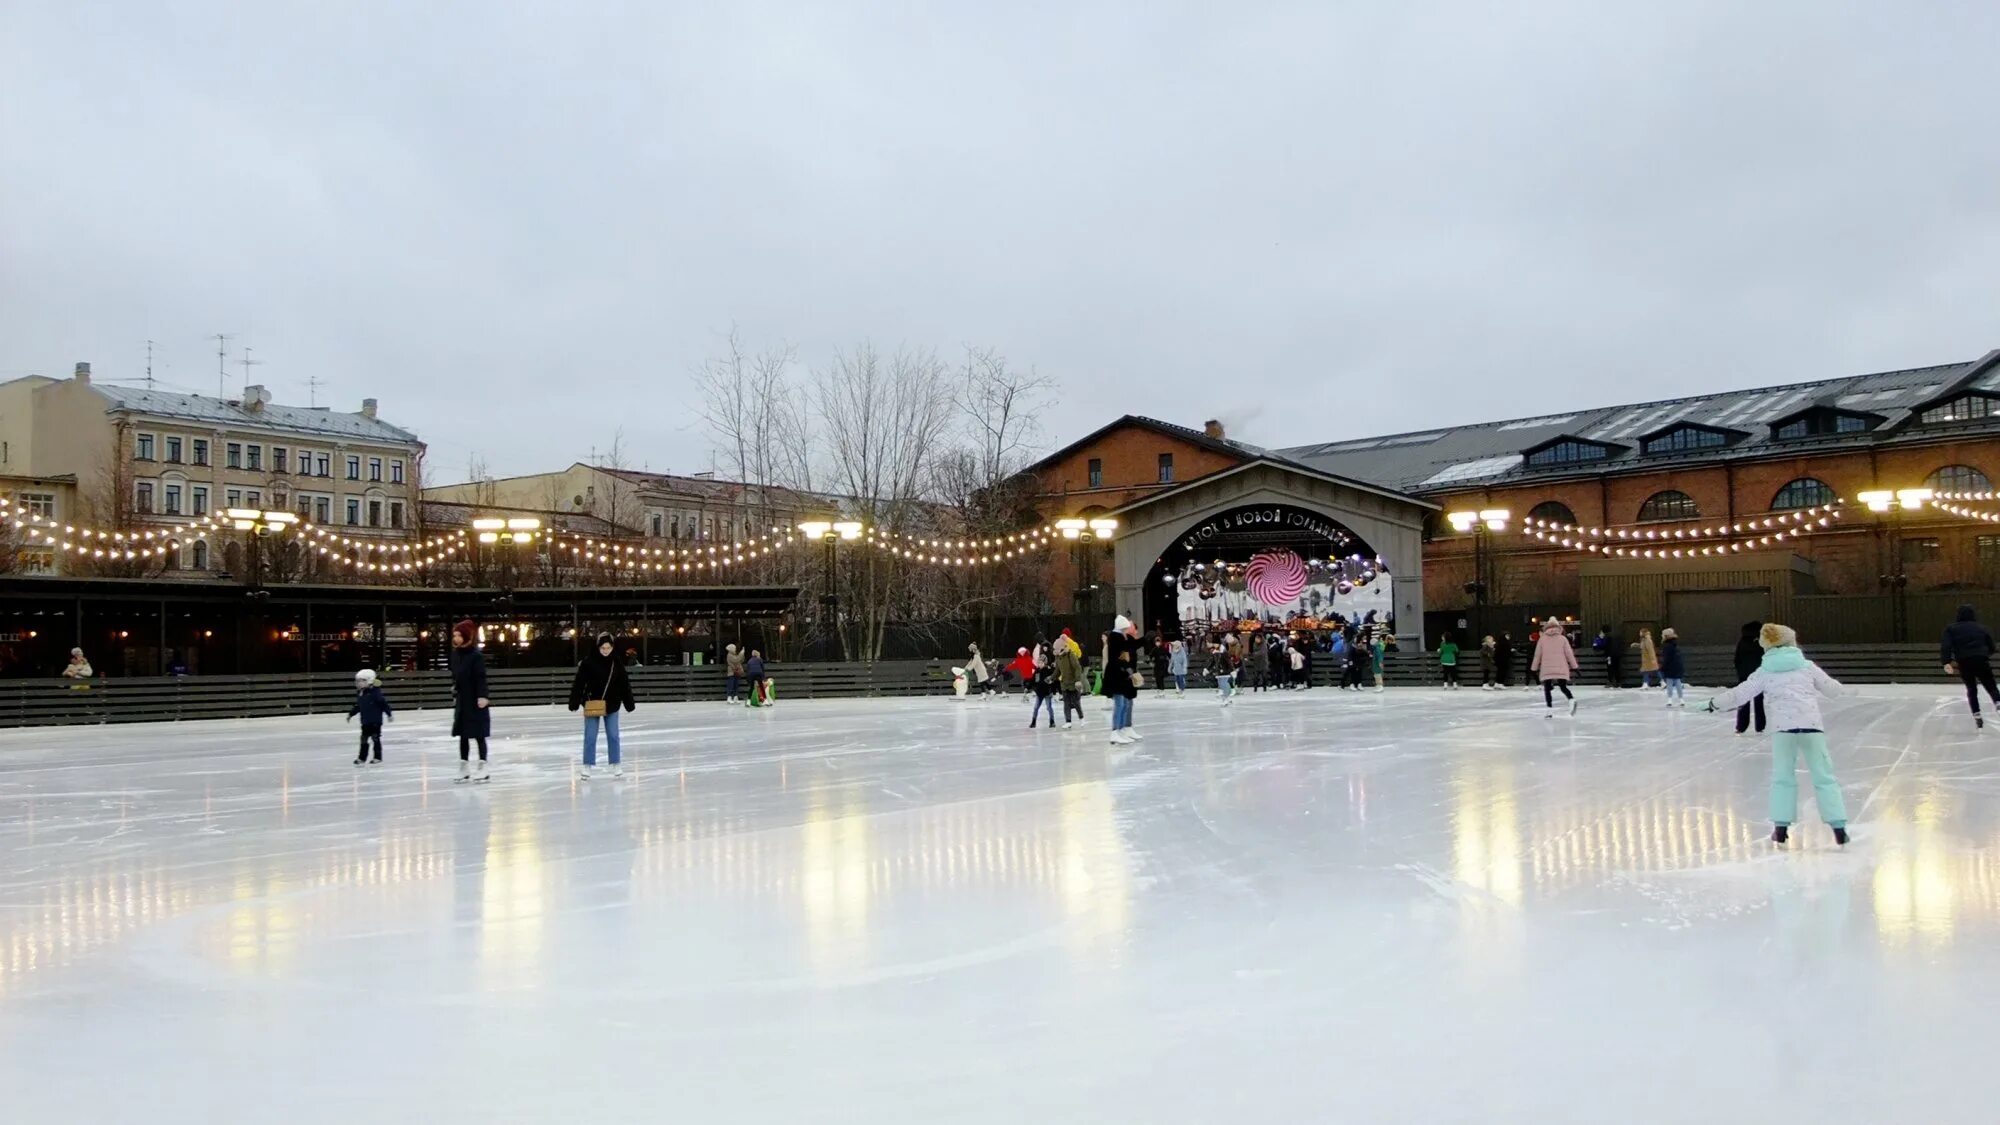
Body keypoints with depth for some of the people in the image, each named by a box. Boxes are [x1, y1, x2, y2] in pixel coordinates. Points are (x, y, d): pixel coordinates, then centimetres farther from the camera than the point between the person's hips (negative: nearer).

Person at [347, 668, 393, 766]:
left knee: (375, 738, -1)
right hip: (365, 721, 7)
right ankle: (362, 758, 20)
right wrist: (351, 714, 22)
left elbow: (384, 703, -17)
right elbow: (357, 706, 20)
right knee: (364, 739, 12)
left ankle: (378, 758, 7)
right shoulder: (359, 693, 7)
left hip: (375, 721, -7)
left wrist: (389, 713, -17)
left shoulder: (375, 692, -17)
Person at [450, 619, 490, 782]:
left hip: (475, 702, -7)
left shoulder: (476, 655, -14)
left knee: (479, 735, -2)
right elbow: (455, 676, 14)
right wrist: (454, 695, 15)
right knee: (463, 735, 11)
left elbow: (481, 677, -17)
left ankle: (483, 769, 3)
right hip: (461, 701, 7)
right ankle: (464, 769, 19)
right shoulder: (455, 654, 6)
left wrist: (482, 696, -24)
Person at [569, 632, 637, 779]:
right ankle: (587, 766, 10)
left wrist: (629, 703, 3)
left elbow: (624, 684, 4)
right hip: (592, 704, -2)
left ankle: (616, 765, 17)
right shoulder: (588, 661, -11)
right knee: (590, 737, 2)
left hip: (611, 705, 2)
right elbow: (579, 683, -11)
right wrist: (574, 701, -15)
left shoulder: (616, 663, -2)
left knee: (613, 735, 7)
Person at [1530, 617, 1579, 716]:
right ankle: (1572, 699, -16)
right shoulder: (1563, 639, 3)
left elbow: (1537, 655, 6)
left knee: (1547, 689, 7)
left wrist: (1534, 669, 13)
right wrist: (1574, 666, 8)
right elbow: (1569, 654, 2)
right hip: (1561, 669, 1)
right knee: (1563, 687, 13)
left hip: (1546, 670, -1)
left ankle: (1550, 710, -3)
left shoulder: (1542, 639, 3)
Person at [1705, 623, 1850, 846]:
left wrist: (1715, 703, 20)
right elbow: (1830, 687, 21)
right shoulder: (1806, 666, 9)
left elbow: (1739, 694, 8)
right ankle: (1839, 827, 4)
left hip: (1784, 727, 0)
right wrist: (1843, 690, 44)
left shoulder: (1764, 672, 7)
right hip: (1812, 725, 0)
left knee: (1782, 777, 13)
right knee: (1823, 777, 7)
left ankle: (1781, 827, 11)